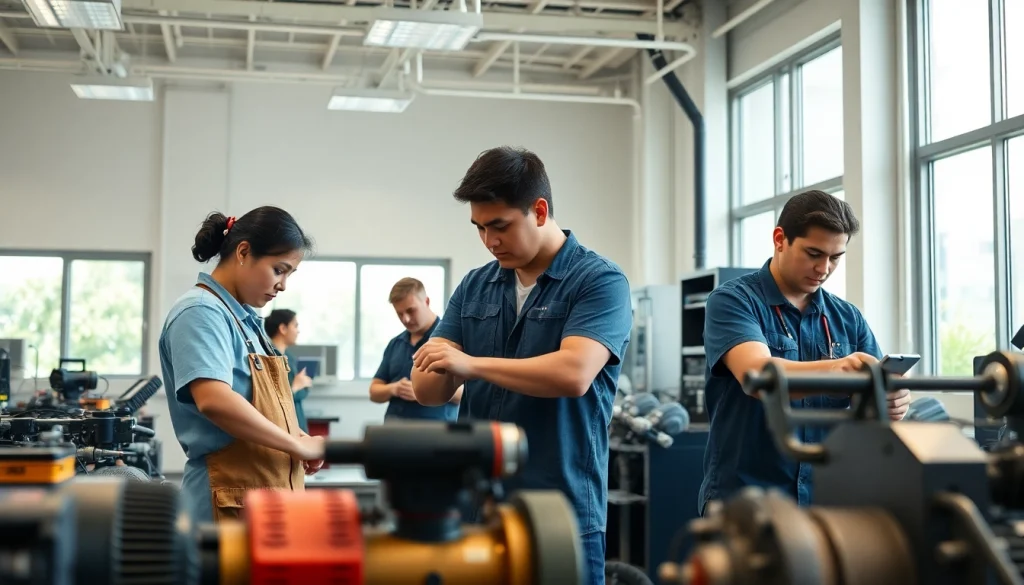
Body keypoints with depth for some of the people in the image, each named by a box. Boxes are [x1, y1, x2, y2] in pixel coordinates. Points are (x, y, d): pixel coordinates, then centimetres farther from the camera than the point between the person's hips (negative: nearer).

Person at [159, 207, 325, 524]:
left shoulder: (246, 318, 15)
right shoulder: (201, 312, -13)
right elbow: (214, 400, -28)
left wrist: (297, 438, 3)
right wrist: (298, 445, -21)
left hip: (270, 496, 9)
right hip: (234, 502, -9)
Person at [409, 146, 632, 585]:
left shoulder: (600, 281, -6)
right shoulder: (475, 286, 9)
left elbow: (574, 374, -22)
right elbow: (429, 391, 5)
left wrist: (473, 364, -19)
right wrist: (433, 367, -17)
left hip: (563, 515, -5)